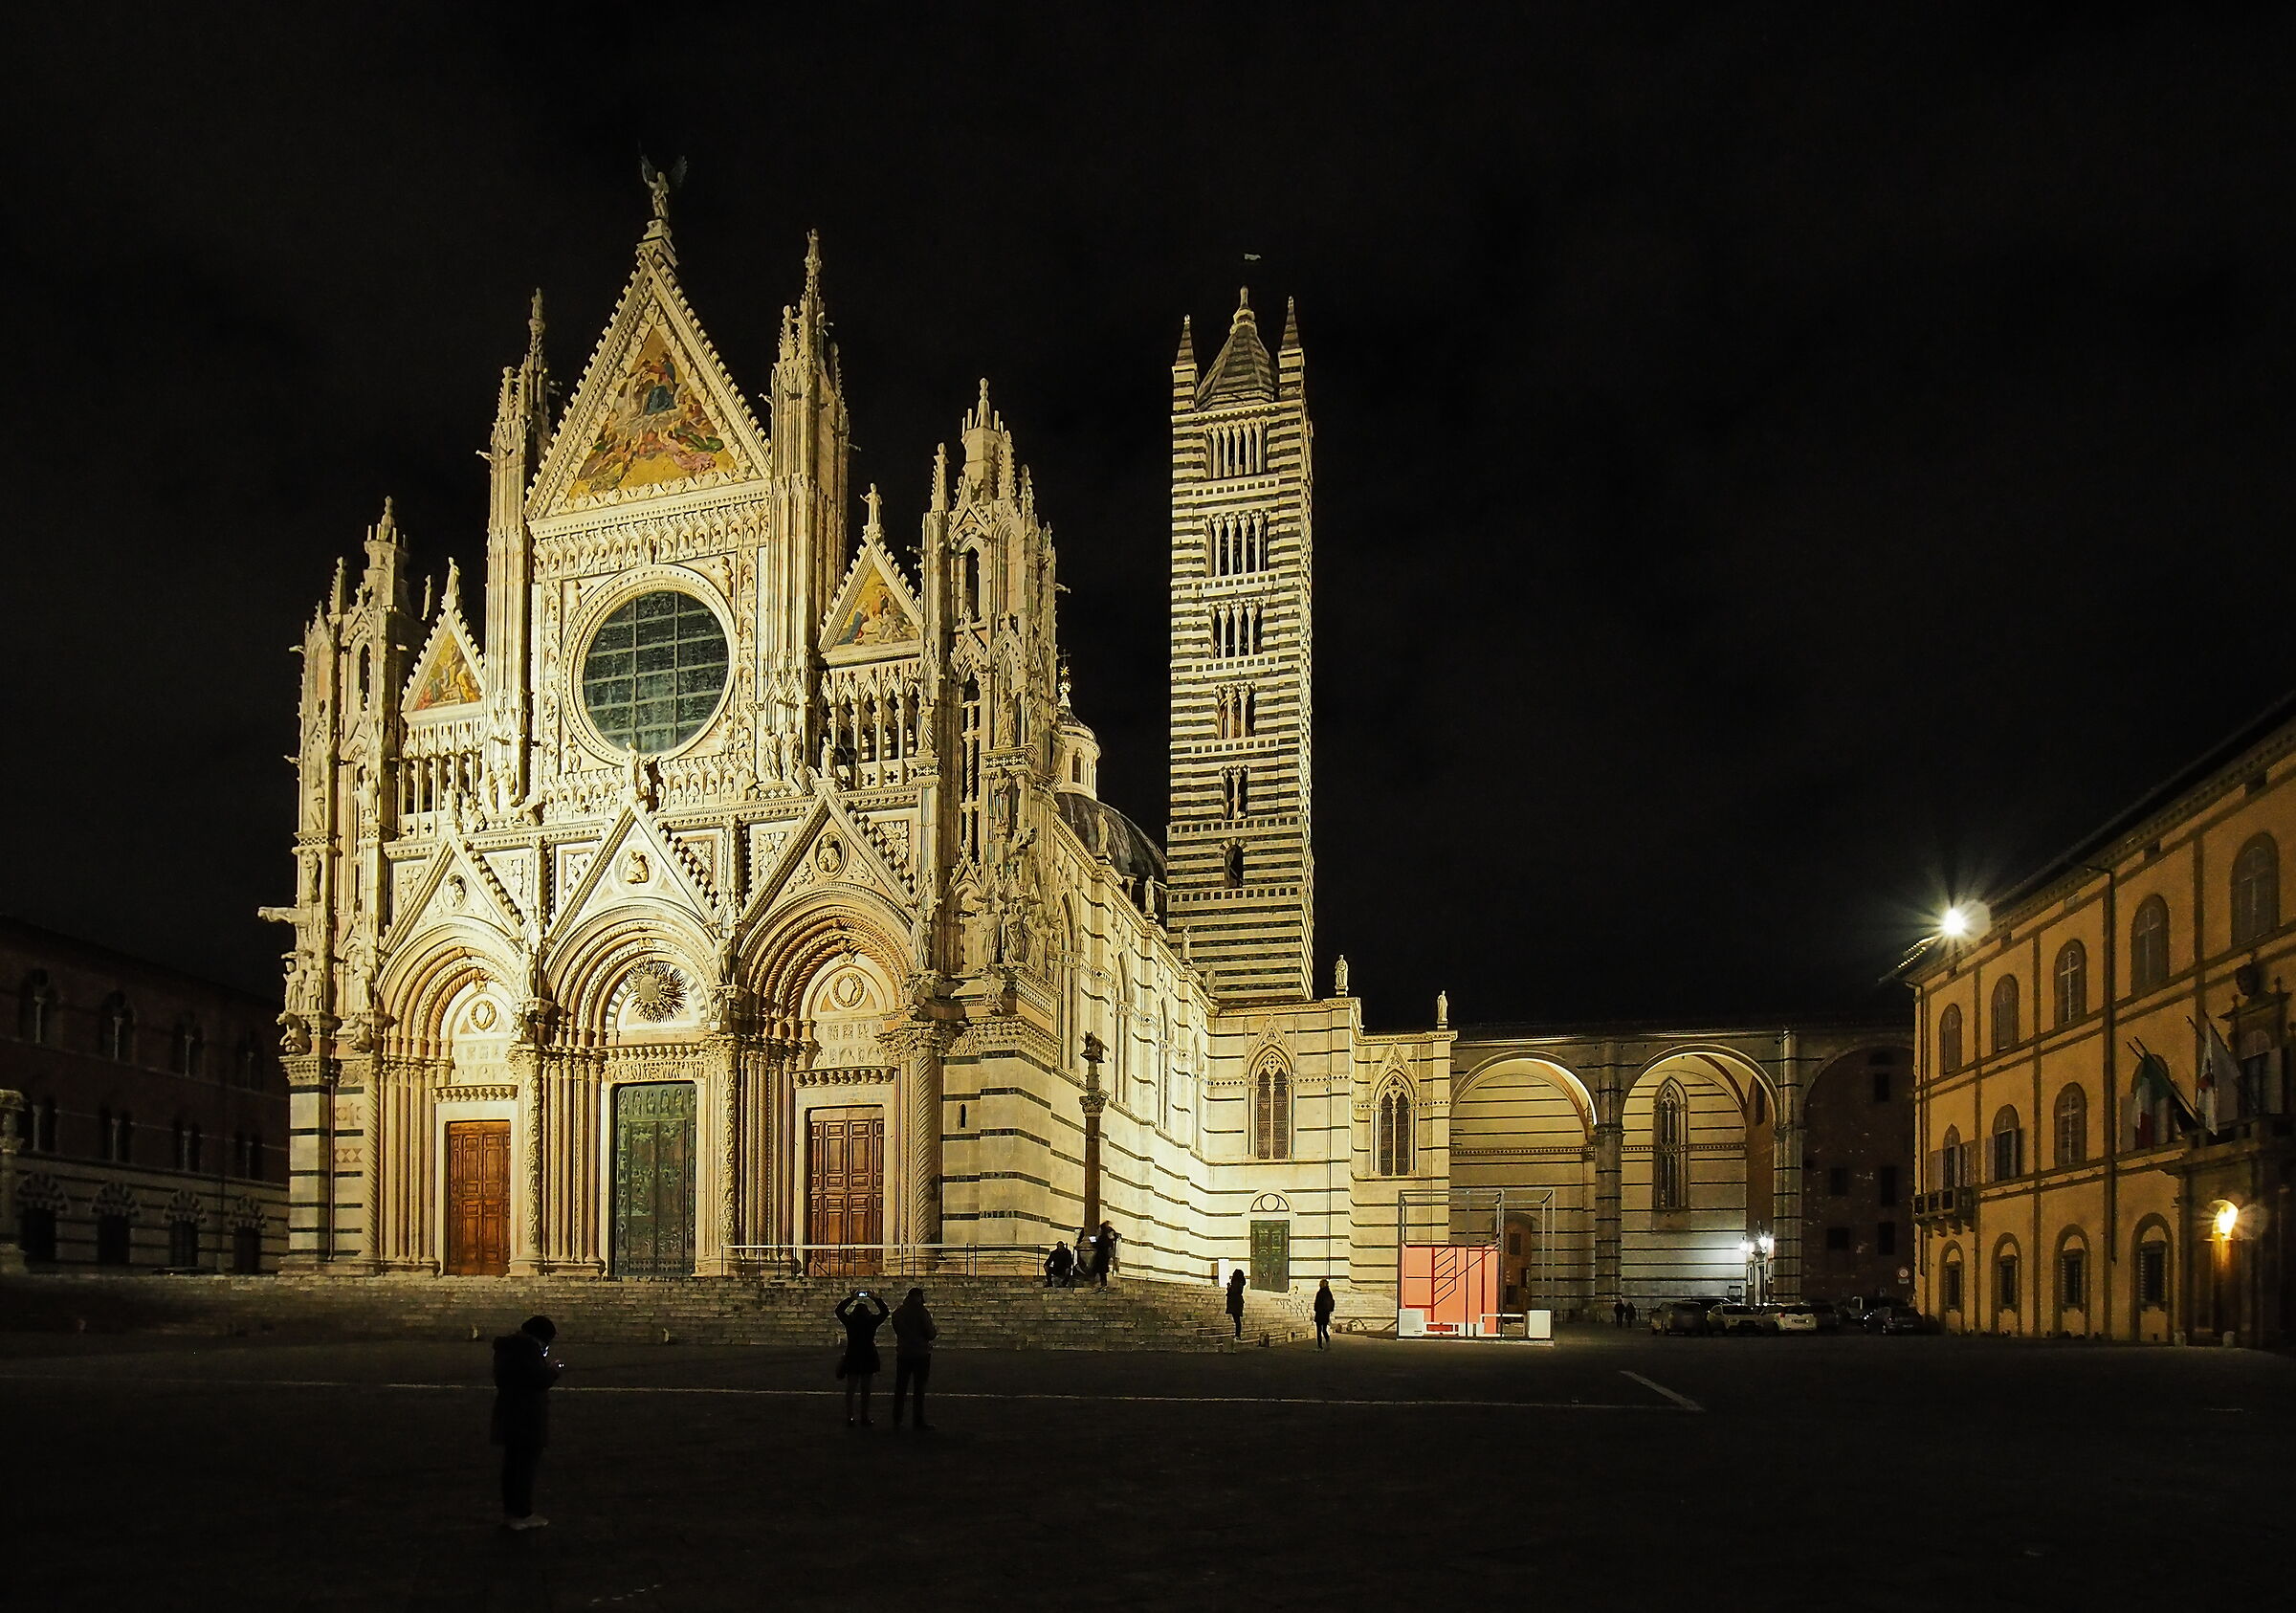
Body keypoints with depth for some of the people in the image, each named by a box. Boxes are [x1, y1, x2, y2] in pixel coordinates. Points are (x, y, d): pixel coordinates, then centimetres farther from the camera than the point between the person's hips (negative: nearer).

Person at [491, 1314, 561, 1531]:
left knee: (511, 1463, 16)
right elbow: (540, 1379, -23)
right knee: (526, 1464, -2)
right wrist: (552, 1369, -2)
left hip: (508, 1413, 9)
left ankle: (509, 1511, 23)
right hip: (527, 1416, -9)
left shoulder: (506, 1345, 11)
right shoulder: (529, 1346, -19)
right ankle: (522, 1515, 1)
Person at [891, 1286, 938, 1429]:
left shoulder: (897, 1313, 5)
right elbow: (930, 1334, -13)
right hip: (921, 1353, -5)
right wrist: (937, 1332, 11)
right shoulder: (922, 1312, -13)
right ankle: (919, 1420, 2)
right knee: (919, 1389, 1)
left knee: (900, 1387, 11)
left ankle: (896, 1420, 12)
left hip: (903, 1354, 5)